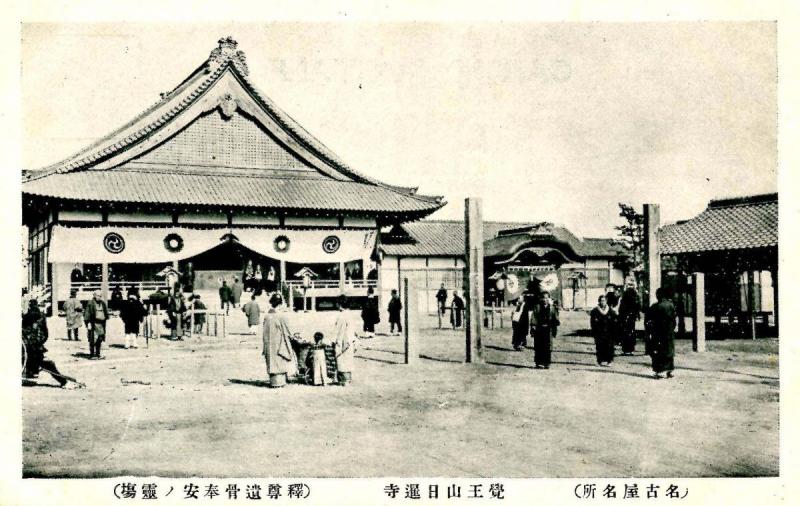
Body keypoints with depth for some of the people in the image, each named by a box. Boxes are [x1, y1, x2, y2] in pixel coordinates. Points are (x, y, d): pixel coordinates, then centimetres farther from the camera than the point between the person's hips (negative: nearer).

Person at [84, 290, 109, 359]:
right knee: (93, 340, -5)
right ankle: (92, 354, 1)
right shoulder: (91, 303, -4)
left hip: (101, 323, 6)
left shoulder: (103, 303, 15)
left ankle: (97, 354, 17)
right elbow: (87, 314, -7)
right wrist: (88, 323, -12)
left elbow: (106, 313, 22)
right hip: (93, 324, -6)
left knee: (100, 339, 9)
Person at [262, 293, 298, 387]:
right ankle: (279, 381, 6)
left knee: (272, 361, 11)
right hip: (279, 341, -4)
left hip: (269, 343, 4)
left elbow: (265, 332, 3)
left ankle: (273, 381, 15)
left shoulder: (267, 316, -3)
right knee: (280, 361, 6)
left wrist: (266, 345, 11)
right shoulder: (281, 315, -14)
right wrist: (291, 337, 10)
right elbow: (286, 330, -8)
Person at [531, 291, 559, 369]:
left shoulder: (552, 308, 9)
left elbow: (556, 319, 9)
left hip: (548, 329, 1)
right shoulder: (537, 307, 6)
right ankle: (539, 363, 5)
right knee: (538, 347, -1)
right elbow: (534, 317, -1)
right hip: (539, 329, -1)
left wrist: (555, 328, 0)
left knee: (547, 347, 0)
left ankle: (547, 363, 7)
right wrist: (533, 326, -11)